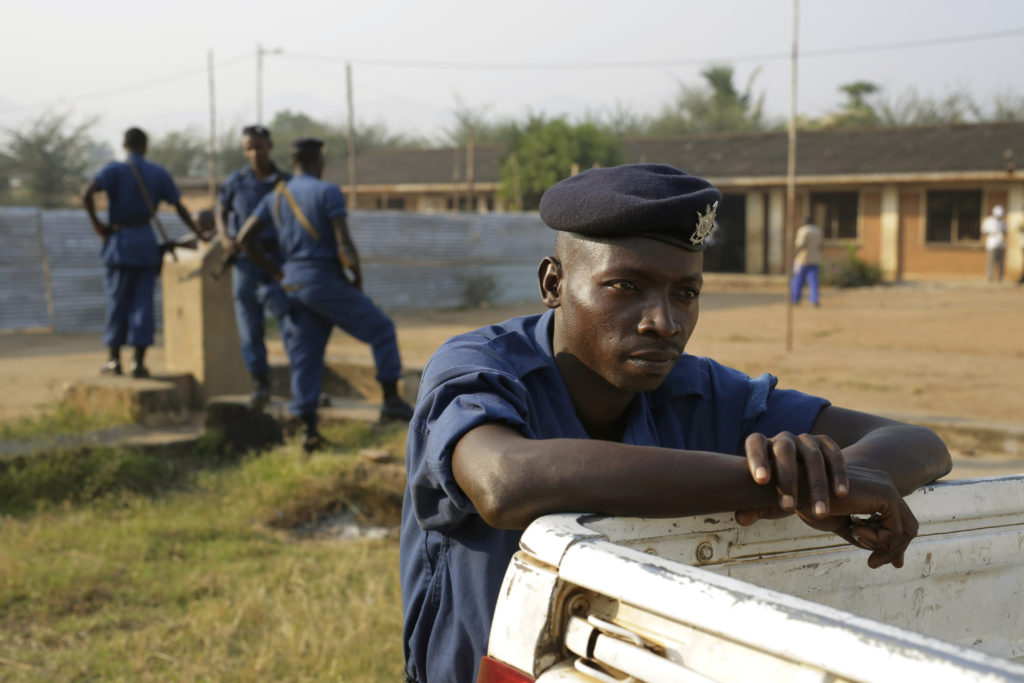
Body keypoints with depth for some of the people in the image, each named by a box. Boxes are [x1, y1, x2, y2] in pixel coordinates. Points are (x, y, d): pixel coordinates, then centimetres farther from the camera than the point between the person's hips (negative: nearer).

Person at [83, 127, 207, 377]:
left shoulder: (114, 170, -4)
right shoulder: (159, 174, 5)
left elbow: (87, 194, -19)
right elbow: (179, 207, 7)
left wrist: (96, 223, -7)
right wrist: (198, 232, 17)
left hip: (119, 242, -2)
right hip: (146, 242, 2)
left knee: (117, 300, 7)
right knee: (143, 301, 3)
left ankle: (114, 359, 14)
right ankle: (139, 361, 1)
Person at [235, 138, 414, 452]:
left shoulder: (276, 197, 11)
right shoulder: (328, 192, -8)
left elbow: (245, 238, 8)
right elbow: (344, 242, -17)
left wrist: (275, 272, 15)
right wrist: (358, 279, -2)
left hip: (295, 285, 6)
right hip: (326, 283, -6)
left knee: (305, 360, 7)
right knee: (382, 329, 9)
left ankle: (309, 432, 3)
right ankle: (392, 401, 6)